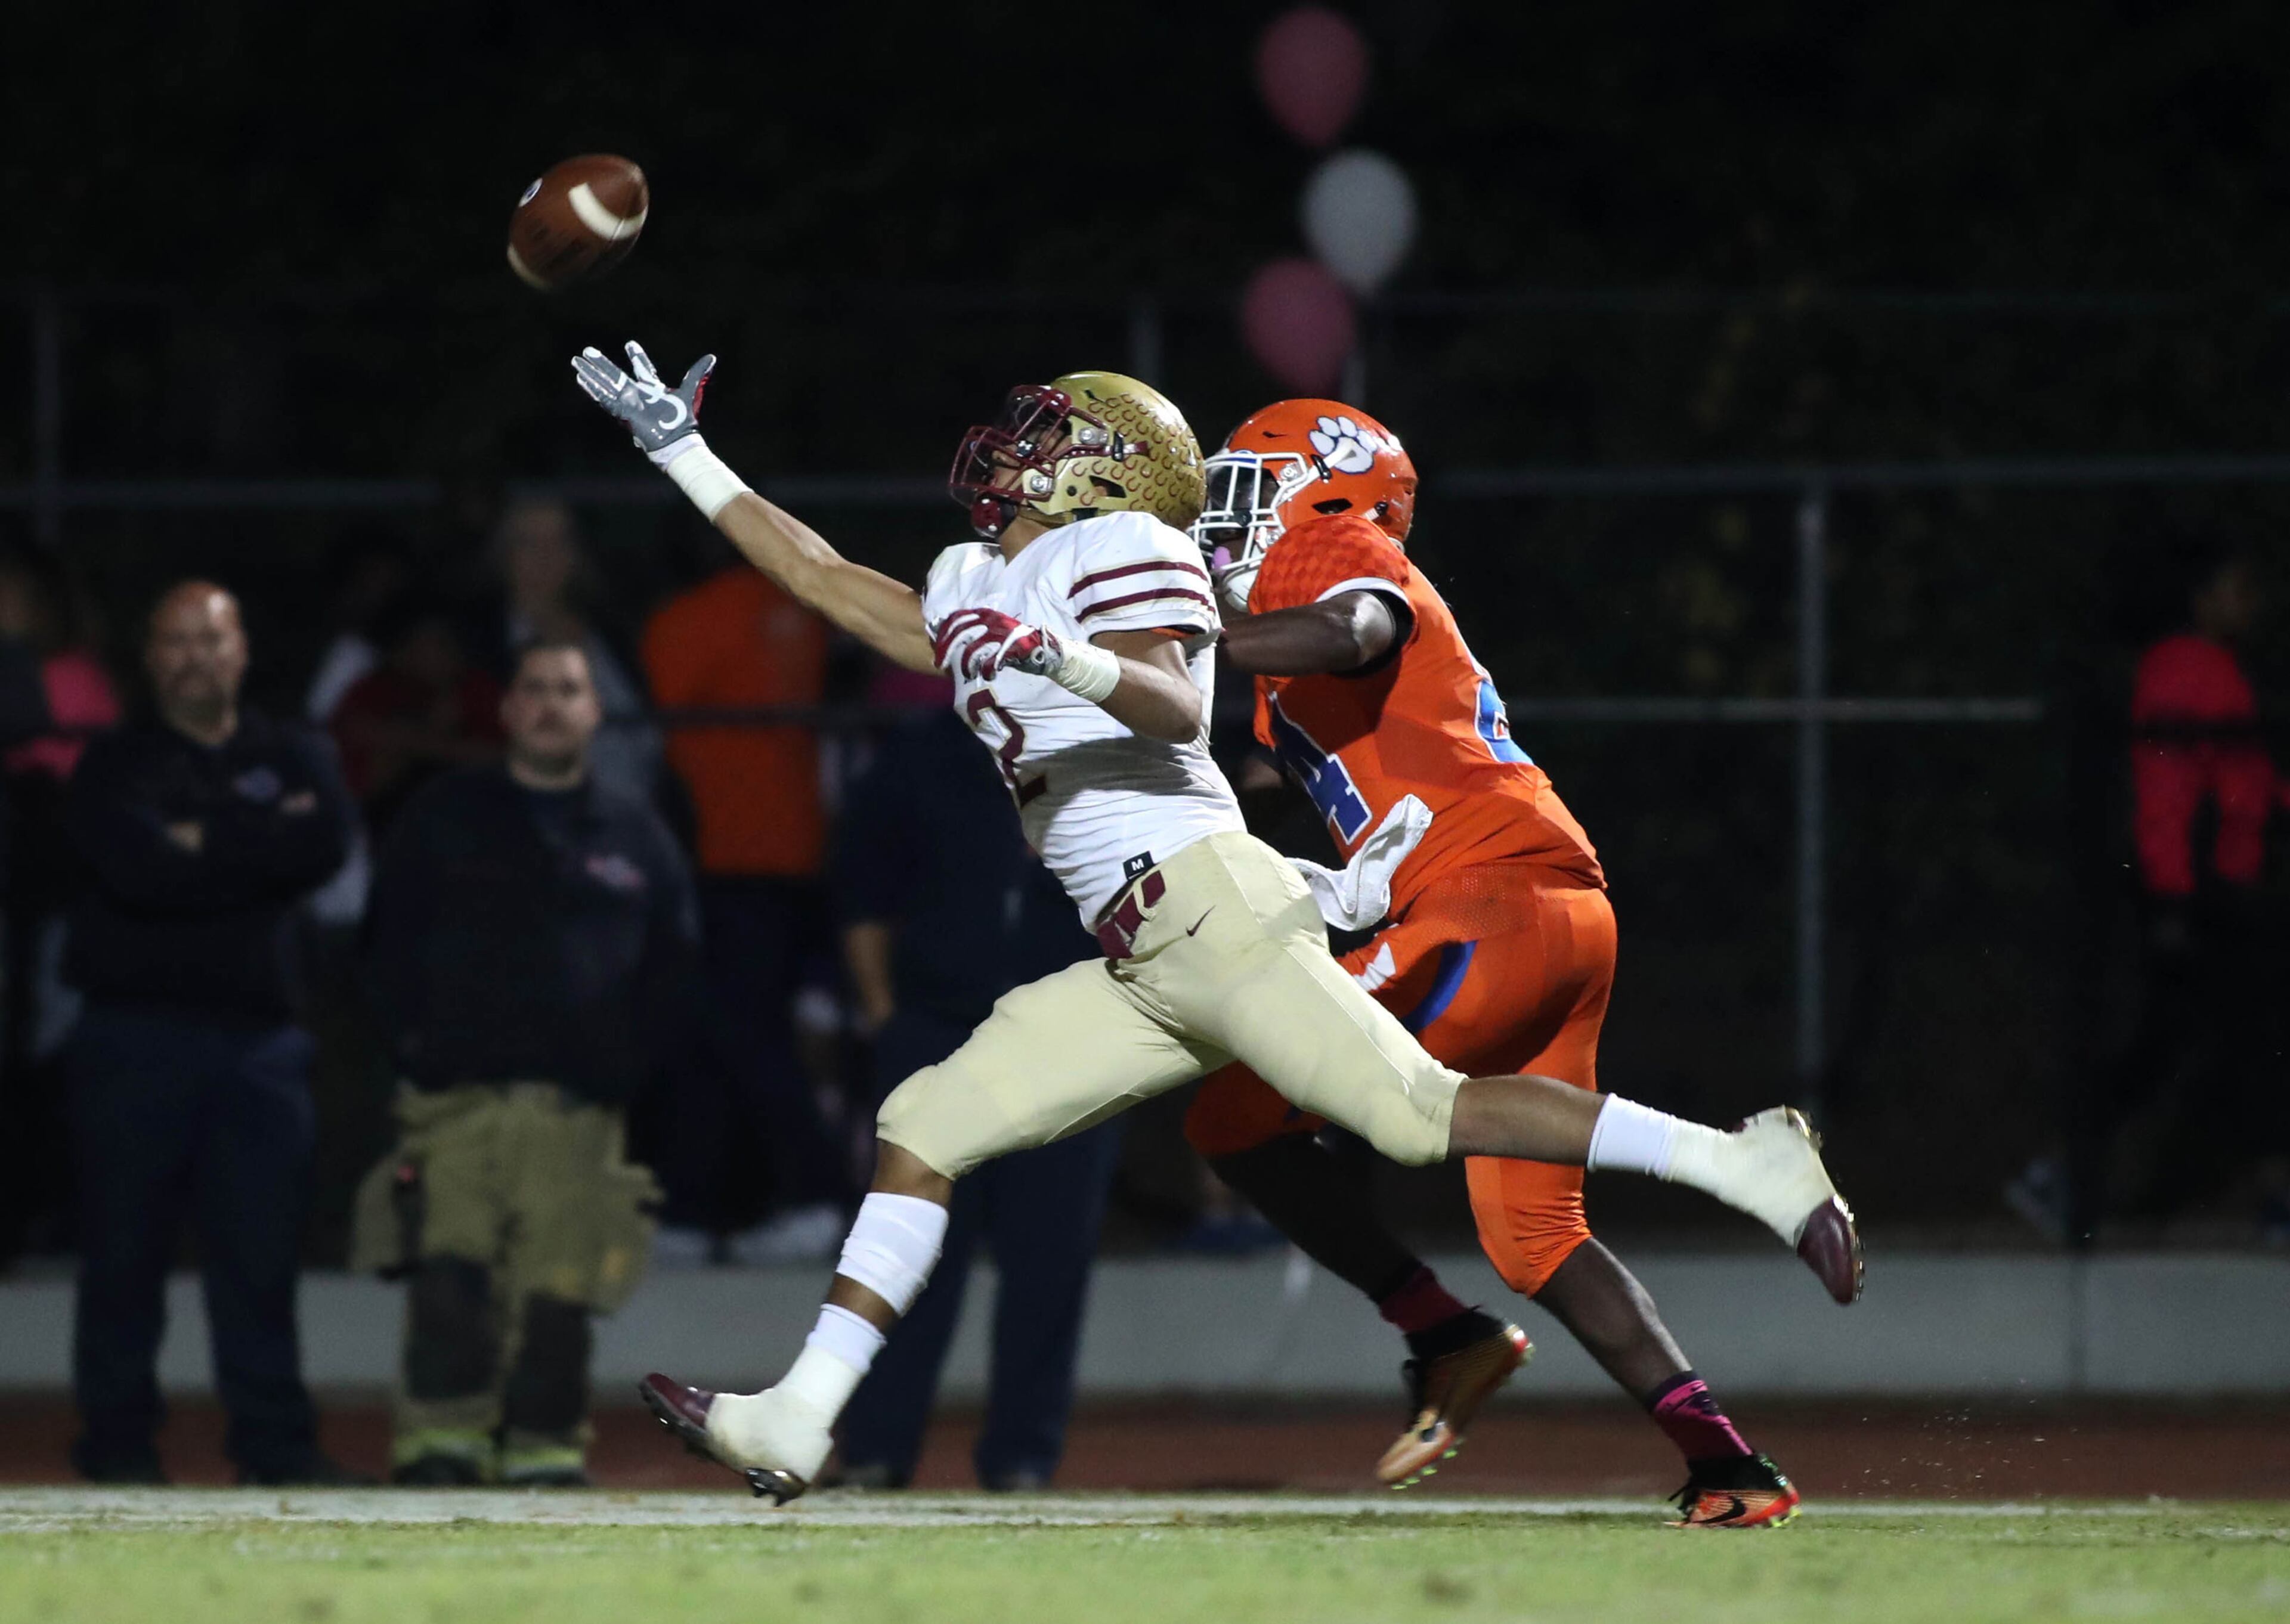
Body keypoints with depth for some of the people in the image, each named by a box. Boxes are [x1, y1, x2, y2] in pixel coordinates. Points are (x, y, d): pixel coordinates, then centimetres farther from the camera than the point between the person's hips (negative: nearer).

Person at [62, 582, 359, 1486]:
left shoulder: (297, 760, 15)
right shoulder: (115, 768, 7)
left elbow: (323, 850, -6)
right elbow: (138, 868, -12)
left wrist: (204, 843, -6)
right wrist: (258, 847, -5)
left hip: (257, 1033, 2)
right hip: (136, 1030, -2)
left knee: (261, 1247, -1)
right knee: (124, 1250, -1)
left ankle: (274, 1438, 2)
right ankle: (117, 1438, 4)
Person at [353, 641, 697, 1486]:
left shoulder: (637, 837, 14)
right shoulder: (444, 819, 12)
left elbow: (671, 968, 16)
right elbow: (390, 944, 13)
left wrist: (626, 1065, 3)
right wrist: (417, 1047, 1)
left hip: (579, 1106, 1)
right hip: (458, 1097, -1)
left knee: (558, 1289, -5)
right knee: (449, 1275, -13)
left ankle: (543, 1443, 1)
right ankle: (441, 1438, -12)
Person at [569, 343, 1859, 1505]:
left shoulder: (1122, 549, 0)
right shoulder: (970, 597, 25)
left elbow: (1178, 708, -16)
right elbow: (825, 579, 34)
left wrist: (1075, 664, -35)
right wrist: (685, 454, 35)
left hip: (1211, 901, -8)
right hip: (1141, 970, 9)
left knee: (1414, 1112, -19)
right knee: (925, 1126, 2)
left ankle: (1745, 1164, -16)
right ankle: (797, 1425, -1)